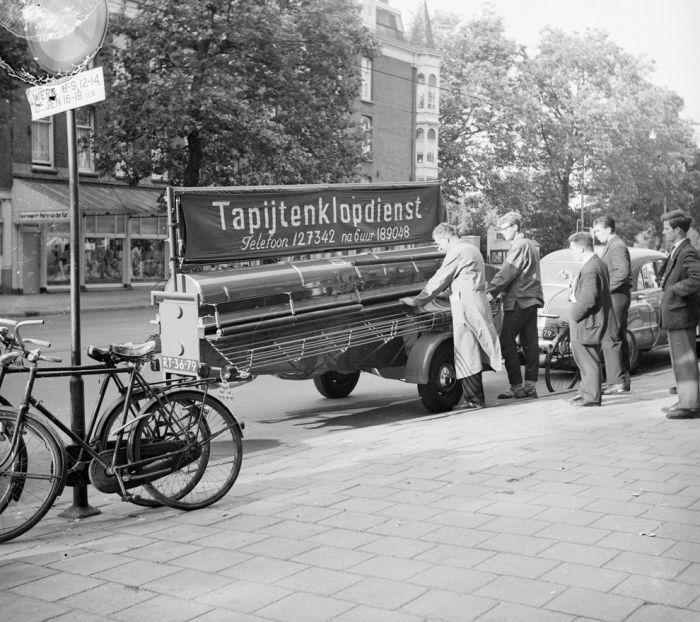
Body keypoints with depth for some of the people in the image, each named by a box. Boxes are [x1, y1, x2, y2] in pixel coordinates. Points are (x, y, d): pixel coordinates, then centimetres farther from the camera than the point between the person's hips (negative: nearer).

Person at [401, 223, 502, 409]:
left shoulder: (457, 251, -10)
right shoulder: (470, 249, 21)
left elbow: (439, 280, -9)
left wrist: (418, 300, -3)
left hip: (466, 302, -10)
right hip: (477, 301, 10)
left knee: (466, 352, -6)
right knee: (471, 352, 10)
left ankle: (474, 399, -5)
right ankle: (475, 396, 12)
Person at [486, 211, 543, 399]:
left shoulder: (520, 246, -11)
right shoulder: (530, 244, 20)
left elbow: (507, 273, -19)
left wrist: (491, 292, -19)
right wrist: (499, 291, 18)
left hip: (519, 301, -10)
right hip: (531, 299, 10)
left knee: (507, 342, -7)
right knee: (530, 342, 8)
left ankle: (516, 386, -8)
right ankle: (530, 385, 10)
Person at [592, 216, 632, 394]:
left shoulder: (617, 246, -13)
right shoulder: (610, 246, 20)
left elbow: (622, 271, -24)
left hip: (615, 296, -11)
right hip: (612, 297, 11)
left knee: (610, 339, -12)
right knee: (619, 339, 13)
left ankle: (616, 381, -12)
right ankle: (624, 379, 19)